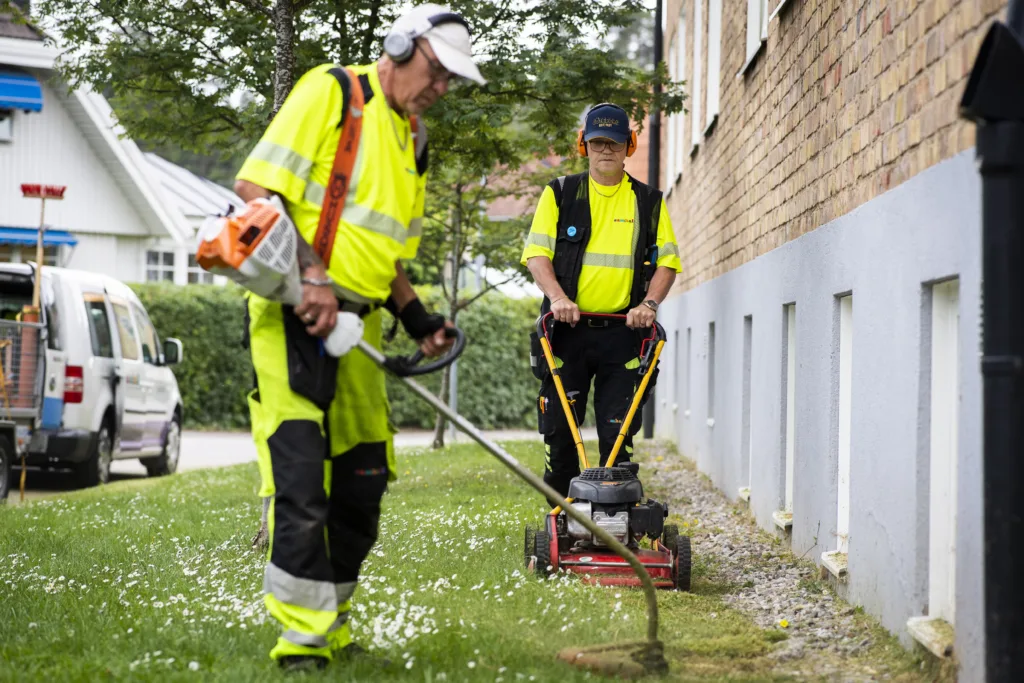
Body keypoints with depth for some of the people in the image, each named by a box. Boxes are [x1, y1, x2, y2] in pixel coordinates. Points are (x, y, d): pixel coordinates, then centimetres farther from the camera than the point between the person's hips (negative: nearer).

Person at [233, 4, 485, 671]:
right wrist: (310, 272, -23)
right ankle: (304, 635, -9)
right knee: (298, 476, -12)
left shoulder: (415, 142, 19)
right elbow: (256, 186, -15)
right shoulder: (330, 91, -7)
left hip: (357, 323, 8)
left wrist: (417, 318, 9)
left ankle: (333, 626, 21)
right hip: (292, 314, -8)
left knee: (361, 479, 9)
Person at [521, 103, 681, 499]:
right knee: (559, 429, 0)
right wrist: (557, 296, -15)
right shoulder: (559, 194, 8)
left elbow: (667, 261, 9)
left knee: (618, 433, -1)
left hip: (622, 332, 0)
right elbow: (537, 254, 2)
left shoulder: (648, 202, 11)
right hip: (567, 329, 0)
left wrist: (649, 304, -8)